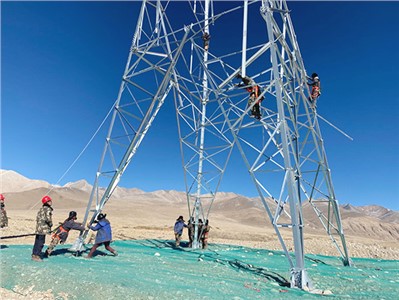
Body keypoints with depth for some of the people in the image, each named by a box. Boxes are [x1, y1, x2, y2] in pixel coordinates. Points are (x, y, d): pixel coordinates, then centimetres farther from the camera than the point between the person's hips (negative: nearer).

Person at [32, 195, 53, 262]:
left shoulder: (41, 208, 15)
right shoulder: (48, 209, -14)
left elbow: (38, 217, 20)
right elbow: (48, 219, -22)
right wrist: (51, 224, -5)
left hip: (39, 227, 9)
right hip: (43, 228, -9)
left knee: (37, 241, 16)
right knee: (41, 242, -3)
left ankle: (34, 255, 24)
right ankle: (37, 256, 1)